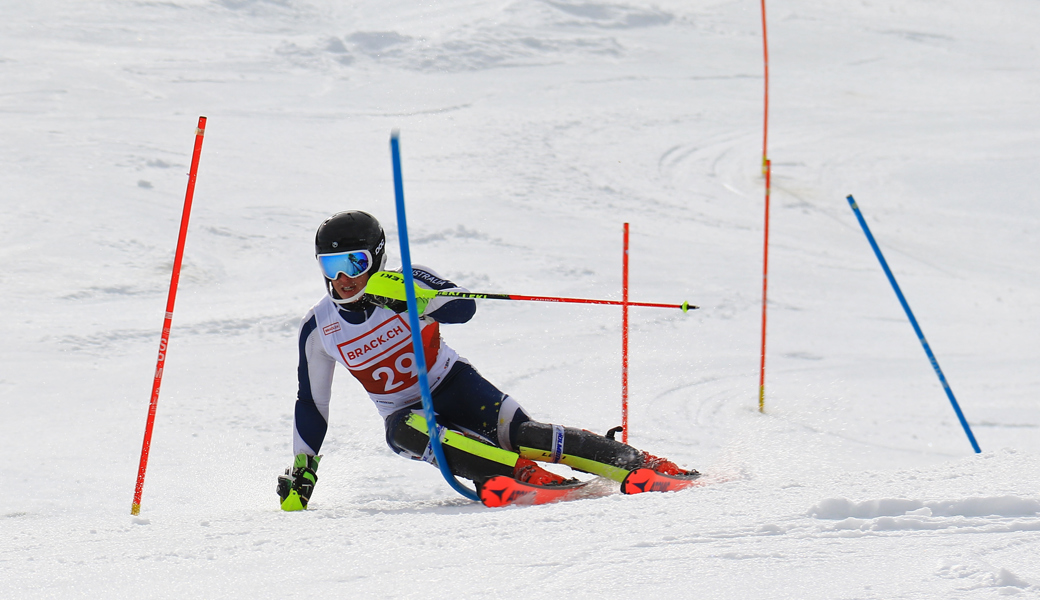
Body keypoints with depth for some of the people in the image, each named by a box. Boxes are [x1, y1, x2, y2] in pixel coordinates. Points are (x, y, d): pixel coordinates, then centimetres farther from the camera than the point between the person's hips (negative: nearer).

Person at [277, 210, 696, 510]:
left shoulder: (406, 284, -14)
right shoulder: (319, 328, -5)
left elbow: (464, 307, -31)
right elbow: (311, 404, 6)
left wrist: (414, 300, -48)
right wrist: (301, 473, 4)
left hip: (451, 384, -2)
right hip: (405, 411, 2)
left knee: (517, 433, -25)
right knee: (404, 433, -34)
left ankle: (639, 464, -18)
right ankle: (521, 473, -40)